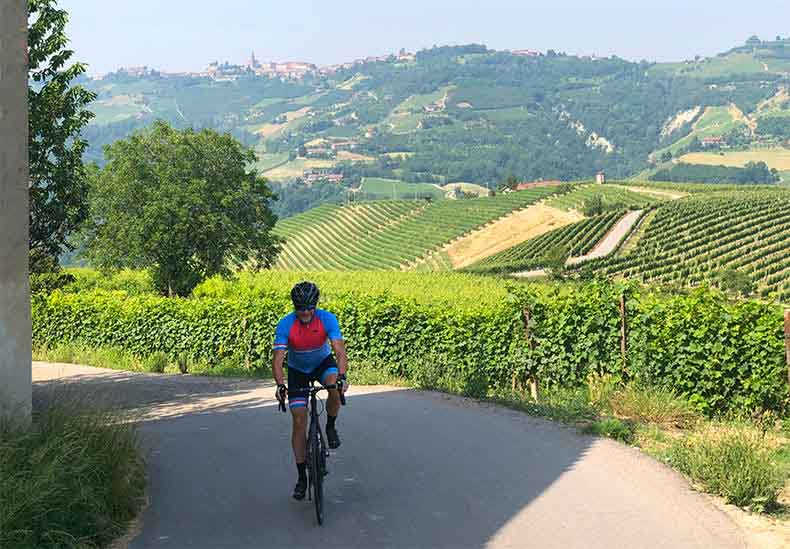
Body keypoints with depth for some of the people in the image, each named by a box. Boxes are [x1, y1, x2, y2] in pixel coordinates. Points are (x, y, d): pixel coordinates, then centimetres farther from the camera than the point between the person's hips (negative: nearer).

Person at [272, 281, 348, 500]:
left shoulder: (327, 319, -26)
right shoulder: (285, 324, -26)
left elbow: (340, 351, -33)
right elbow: (278, 359, -31)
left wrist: (342, 377, -50)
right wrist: (280, 385, -47)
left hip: (323, 362, 0)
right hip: (297, 370, 0)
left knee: (335, 387, -35)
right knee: (299, 422, -7)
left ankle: (331, 427, -6)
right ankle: (301, 477, 3)